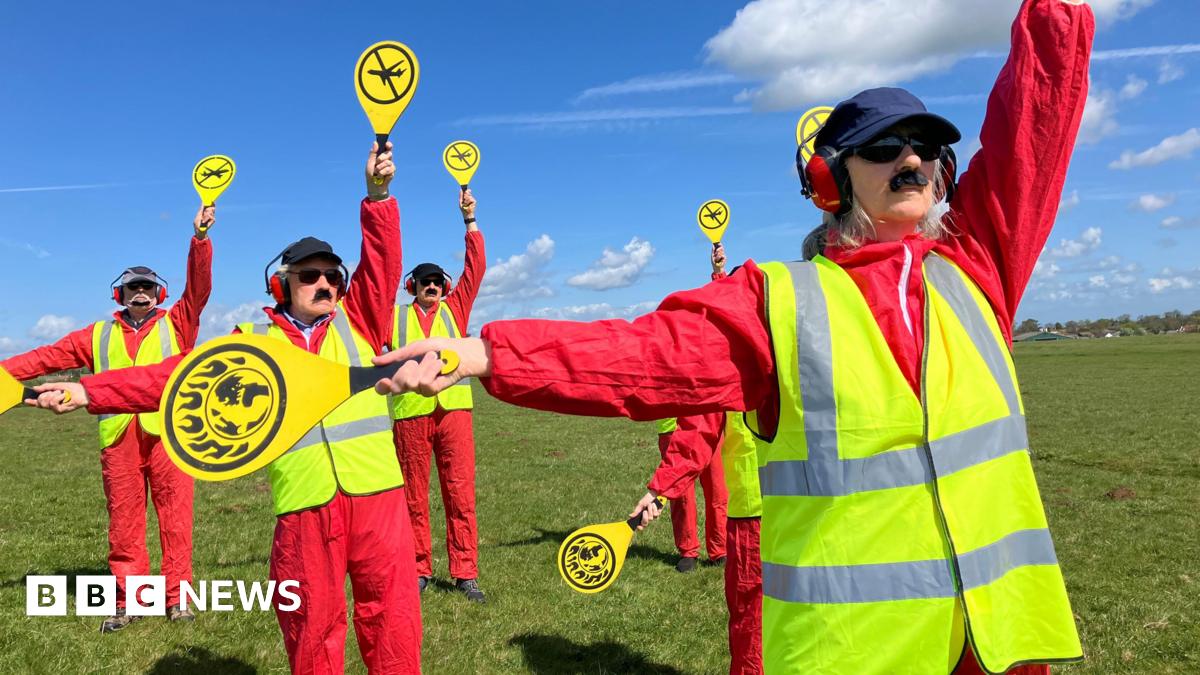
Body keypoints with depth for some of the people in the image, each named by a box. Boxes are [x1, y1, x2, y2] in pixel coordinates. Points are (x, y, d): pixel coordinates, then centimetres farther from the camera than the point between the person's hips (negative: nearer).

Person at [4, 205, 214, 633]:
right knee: (123, 522, 6)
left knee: (175, 517, 0)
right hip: (119, 438, 3)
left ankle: (177, 597, 8)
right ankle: (127, 602, 16)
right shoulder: (99, 336, 19)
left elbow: (199, 288, -2)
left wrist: (200, 238, -13)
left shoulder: (175, 324, 10)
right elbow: (48, 357, 17)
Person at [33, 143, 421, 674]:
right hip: (304, 505, 0)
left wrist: (378, 194, -10)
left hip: (377, 492, 1)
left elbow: (381, 261, 2)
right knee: (312, 625, 5)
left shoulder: (357, 320, 13)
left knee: (392, 614, 3)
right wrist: (88, 391, -2)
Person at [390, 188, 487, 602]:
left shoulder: (454, 309, 13)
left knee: (460, 493, -2)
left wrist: (469, 221, -1)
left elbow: (476, 268, 6)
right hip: (409, 413, 0)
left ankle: (465, 573, 4)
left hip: (453, 409, 0)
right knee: (414, 496, 7)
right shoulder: (395, 317, 12)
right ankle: (420, 570, 17)